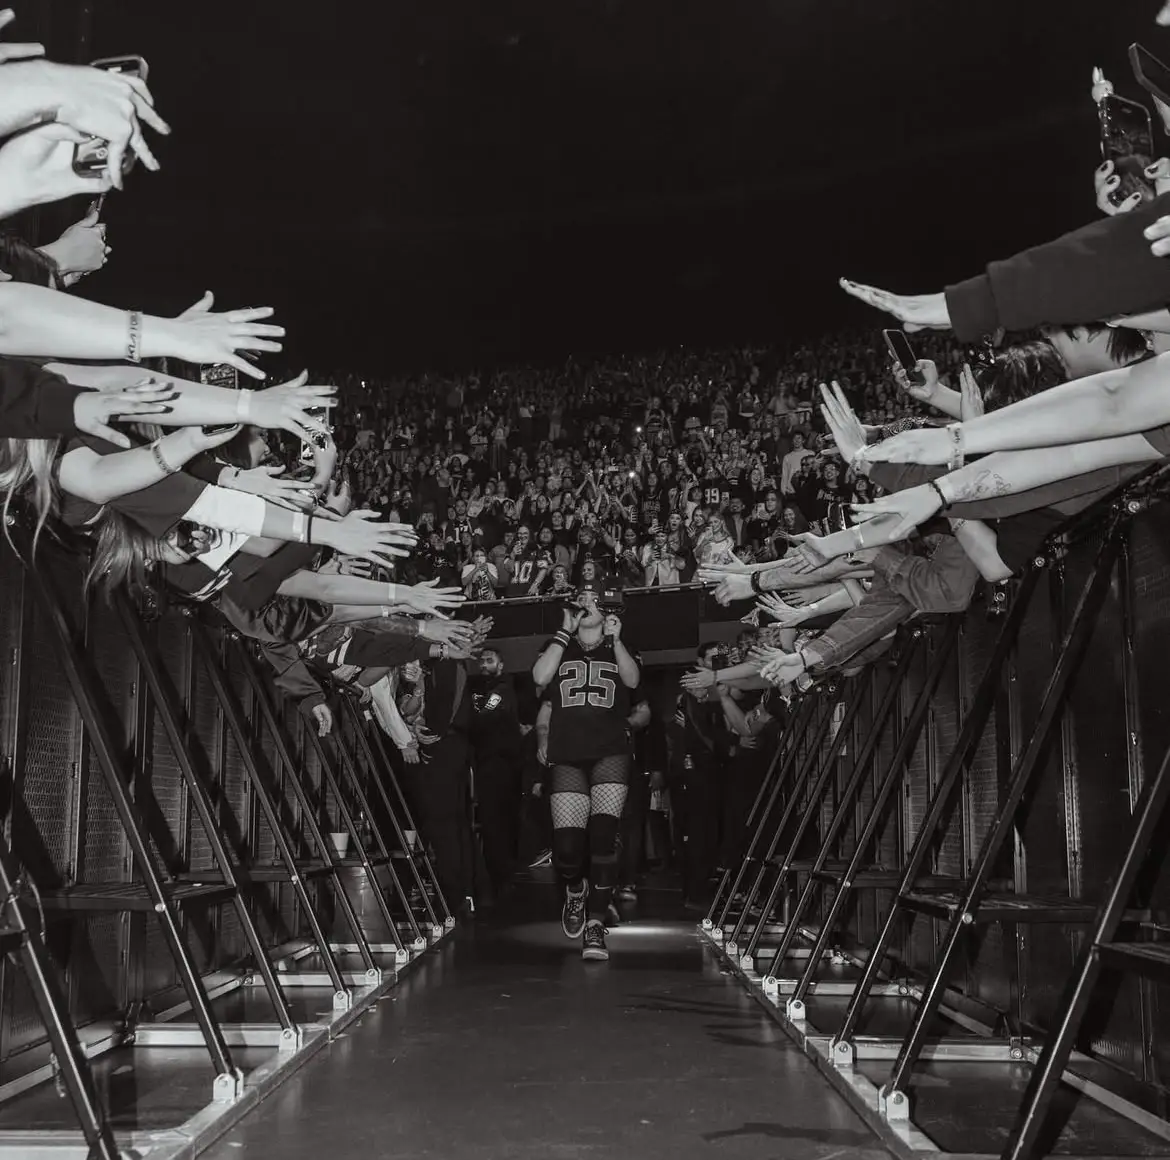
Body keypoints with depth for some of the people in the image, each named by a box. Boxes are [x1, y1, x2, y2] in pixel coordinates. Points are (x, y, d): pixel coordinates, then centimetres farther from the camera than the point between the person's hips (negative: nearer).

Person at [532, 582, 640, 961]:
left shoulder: (618, 650, 17)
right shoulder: (560, 648, 18)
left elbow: (632, 680, -5)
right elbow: (540, 677, -5)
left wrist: (615, 639, -13)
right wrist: (566, 630, -1)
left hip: (610, 752, -1)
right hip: (567, 757, 1)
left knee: (603, 835, -16)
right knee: (566, 847, -8)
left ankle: (595, 924, -9)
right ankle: (575, 891, 25)